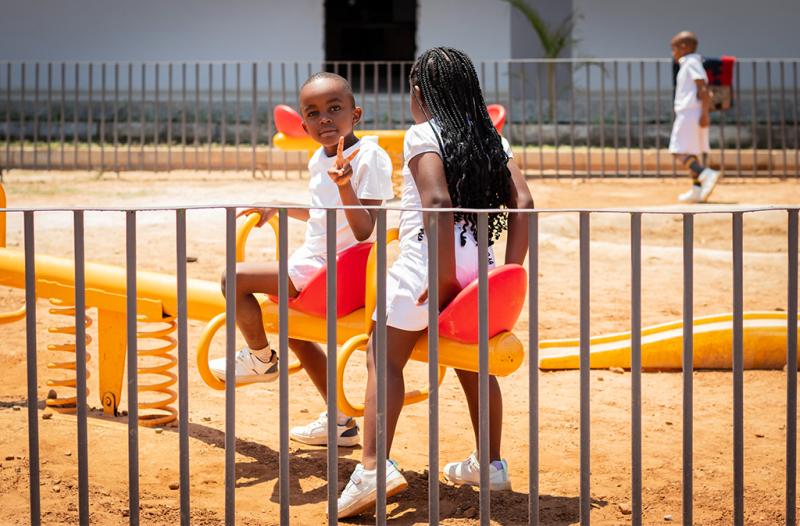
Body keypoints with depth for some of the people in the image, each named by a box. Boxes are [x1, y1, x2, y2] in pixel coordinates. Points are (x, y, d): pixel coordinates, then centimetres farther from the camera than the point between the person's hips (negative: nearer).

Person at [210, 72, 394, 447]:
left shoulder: (370, 157, -17)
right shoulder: (319, 161, 9)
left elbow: (364, 230, -25)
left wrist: (344, 185, -39)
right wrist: (276, 208, 32)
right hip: (314, 261, 10)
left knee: (234, 278, -13)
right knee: (290, 328, 23)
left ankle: (261, 358, 10)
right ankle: (341, 421, 25)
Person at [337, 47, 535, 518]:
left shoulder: (423, 134, -3)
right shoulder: (490, 137, 14)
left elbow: (437, 201, -19)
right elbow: (522, 202, 5)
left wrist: (444, 276, -18)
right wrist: (510, 271, 4)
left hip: (427, 263, -6)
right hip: (480, 265, 6)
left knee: (384, 357, 1)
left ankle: (373, 468, -11)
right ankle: (492, 464, 29)